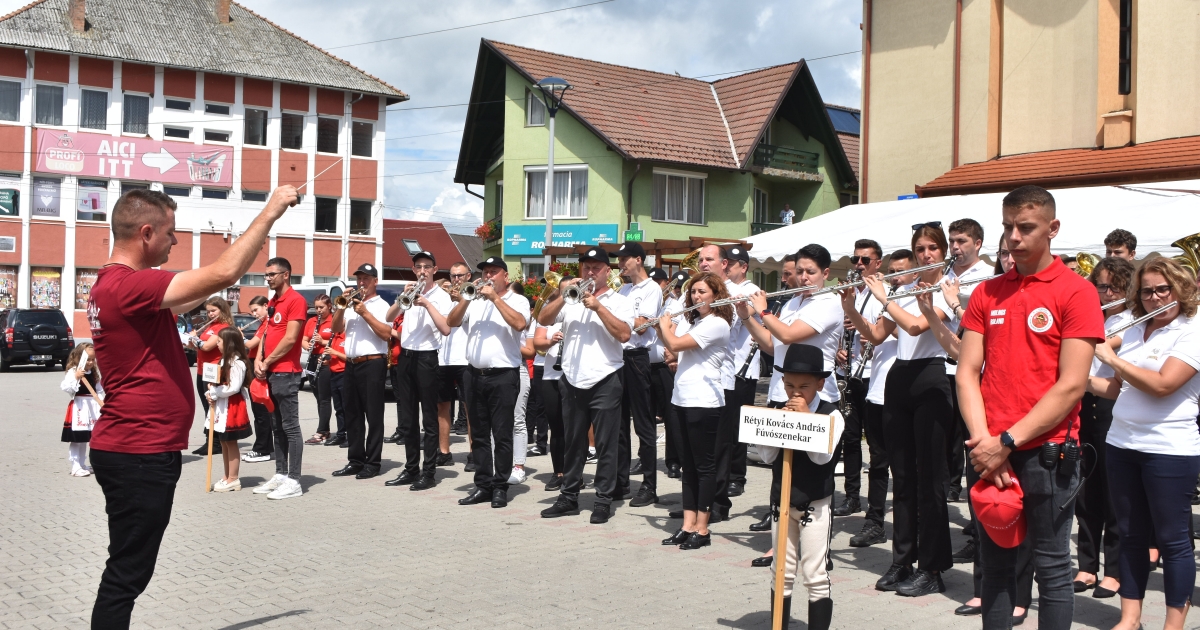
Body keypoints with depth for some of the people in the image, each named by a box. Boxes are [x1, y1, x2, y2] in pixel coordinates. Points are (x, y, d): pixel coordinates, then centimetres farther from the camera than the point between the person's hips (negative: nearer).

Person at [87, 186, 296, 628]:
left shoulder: (112, 284, 12)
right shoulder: (129, 284, -21)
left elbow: (182, 302, 23)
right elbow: (223, 275, -28)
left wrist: (251, 246, 19)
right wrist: (269, 213, -18)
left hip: (133, 448, 10)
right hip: (140, 455, -10)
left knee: (129, 571, 19)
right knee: (127, 575, -2)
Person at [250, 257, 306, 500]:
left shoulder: (295, 300, -10)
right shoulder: (272, 302, 17)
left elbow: (290, 338, -16)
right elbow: (267, 332, 17)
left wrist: (267, 362, -10)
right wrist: (258, 360, 1)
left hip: (285, 372, -9)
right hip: (269, 373, 9)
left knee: (290, 427, -6)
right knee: (277, 426, 12)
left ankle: (293, 481, -5)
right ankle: (280, 475, 18)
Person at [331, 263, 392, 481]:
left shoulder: (381, 305, -2)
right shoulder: (351, 304, 17)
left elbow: (386, 334, -15)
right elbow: (336, 329, 9)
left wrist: (365, 313, -16)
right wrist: (341, 307, -5)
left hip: (372, 365, -7)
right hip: (350, 365, 7)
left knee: (373, 415, -3)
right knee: (352, 414, 10)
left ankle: (372, 463, 1)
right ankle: (355, 460, 17)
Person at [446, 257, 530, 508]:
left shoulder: (517, 300, 2)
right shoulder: (474, 300, 14)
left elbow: (520, 323, -18)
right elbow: (451, 322, 3)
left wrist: (495, 297, -16)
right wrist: (465, 299, -11)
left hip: (503, 376, -5)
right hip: (474, 374, 5)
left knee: (502, 435, -2)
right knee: (479, 435, 8)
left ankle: (500, 487, 4)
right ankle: (483, 485, 15)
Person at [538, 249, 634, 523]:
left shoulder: (619, 301, 2)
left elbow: (624, 334, -13)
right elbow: (543, 320, -2)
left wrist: (598, 307, -16)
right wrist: (562, 295, -13)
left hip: (605, 381, -4)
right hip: (572, 381, 4)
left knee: (606, 444, 0)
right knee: (573, 443, 12)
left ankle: (604, 500, 7)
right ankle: (569, 497, 21)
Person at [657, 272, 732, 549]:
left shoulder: (716, 325, -13)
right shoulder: (691, 321, 16)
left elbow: (675, 345, -19)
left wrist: (665, 325, -2)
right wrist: (662, 327, 3)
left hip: (704, 402, -9)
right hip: (683, 399, 9)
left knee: (704, 465, -2)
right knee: (688, 464, 10)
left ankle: (702, 529, 3)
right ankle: (688, 526, 14)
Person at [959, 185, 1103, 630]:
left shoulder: (1075, 291, -5)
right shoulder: (987, 293, 9)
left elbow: (1071, 386, -12)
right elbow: (967, 372, 5)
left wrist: (1009, 441, -15)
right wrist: (983, 440, -9)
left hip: (1047, 451, -4)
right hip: (990, 453, 5)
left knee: (1051, 567, 4)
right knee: (995, 563, 13)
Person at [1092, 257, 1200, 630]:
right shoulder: (1133, 332, 11)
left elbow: (1161, 384, -23)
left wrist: (1112, 358, -17)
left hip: (1170, 451, -6)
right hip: (1122, 445, 6)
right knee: (1130, 535, 11)